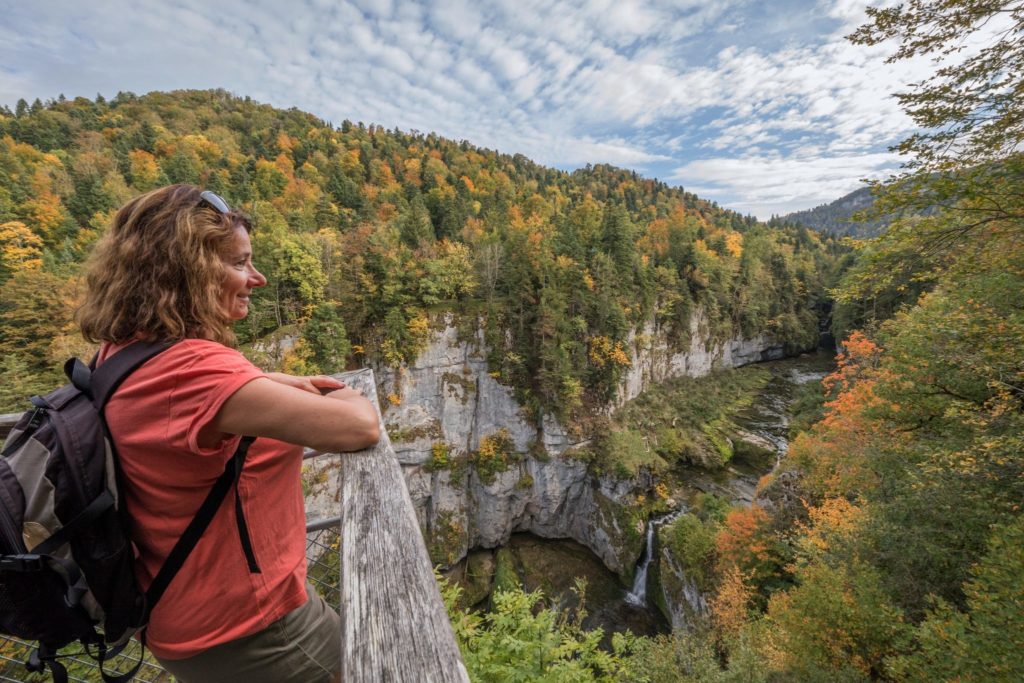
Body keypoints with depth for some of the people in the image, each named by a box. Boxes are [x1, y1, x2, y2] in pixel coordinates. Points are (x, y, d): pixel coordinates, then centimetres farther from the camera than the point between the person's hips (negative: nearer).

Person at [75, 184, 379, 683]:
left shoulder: (126, 352, -4)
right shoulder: (193, 368, -34)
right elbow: (359, 428, -38)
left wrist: (276, 382, 3)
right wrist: (348, 396, -15)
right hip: (249, 630, -8)